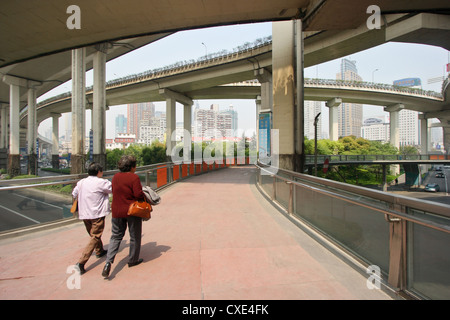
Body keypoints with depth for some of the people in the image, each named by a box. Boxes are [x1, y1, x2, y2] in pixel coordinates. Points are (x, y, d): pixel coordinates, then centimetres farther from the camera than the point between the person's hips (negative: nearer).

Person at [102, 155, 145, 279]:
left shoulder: (115, 177, 3)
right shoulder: (134, 177, -17)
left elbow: (114, 191, 11)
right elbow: (138, 194, -21)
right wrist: (145, 196, -1)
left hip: (117, 211, 5)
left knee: (116, 236, 16)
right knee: (135, 236, 13)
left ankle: (109, 261, 3)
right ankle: (133, 260, 26)